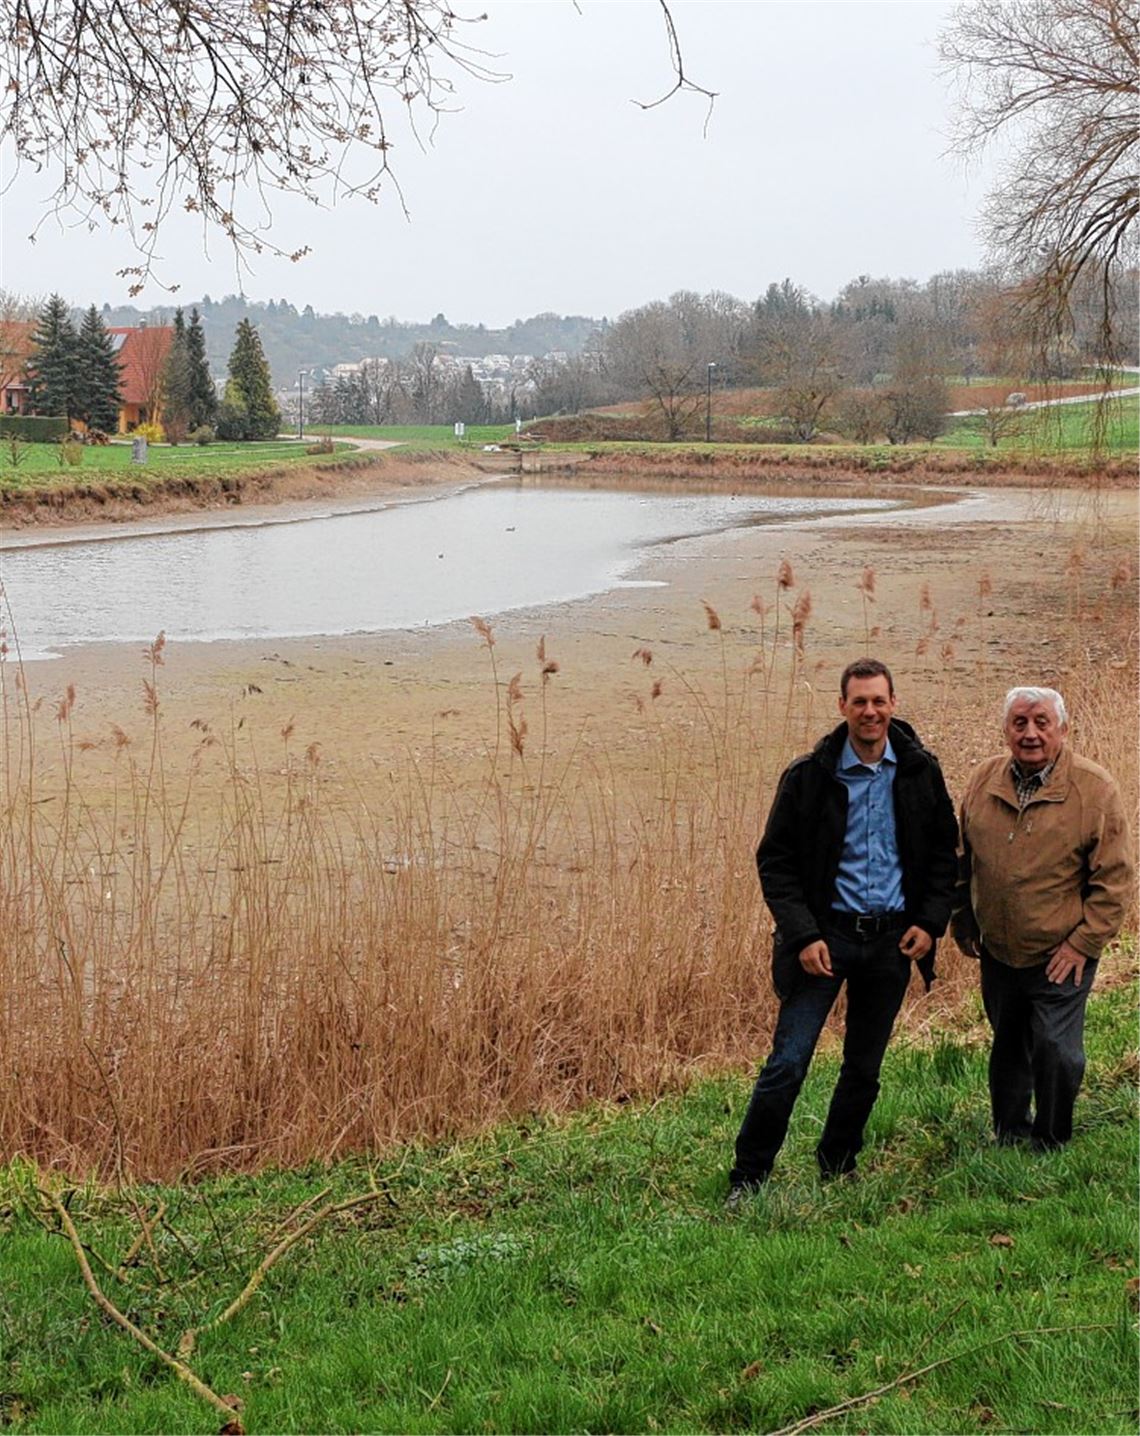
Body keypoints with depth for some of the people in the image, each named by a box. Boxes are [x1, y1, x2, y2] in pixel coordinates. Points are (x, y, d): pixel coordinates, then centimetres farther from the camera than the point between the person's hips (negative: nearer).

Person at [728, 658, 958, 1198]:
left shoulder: (920, 772, 1)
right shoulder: (809, 775, -7)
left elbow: (944, 852, 11)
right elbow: (775, 861, -4)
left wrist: (931, 921, -2)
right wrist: (803, 935, -13)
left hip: (892, 938, 3)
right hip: (826, 935, -3)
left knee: (864, 1069, 13)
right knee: (788, 1063, -7)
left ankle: (835, 1175, 29)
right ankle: (745, 1182, 4)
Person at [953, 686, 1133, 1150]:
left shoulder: (1095, 789, -12)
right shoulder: (983, 780, 1)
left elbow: (1115, 878, -10)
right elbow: (962, 859, 12)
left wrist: (1083, 943, -12)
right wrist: (962, 924, 12)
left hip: (1060, 956, -4)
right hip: (997, 952, 4)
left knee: (1055, 1051, -3)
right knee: (1007, 1046, 18)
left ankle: (1050, 1147, 18)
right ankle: (1009, 1136, 35)